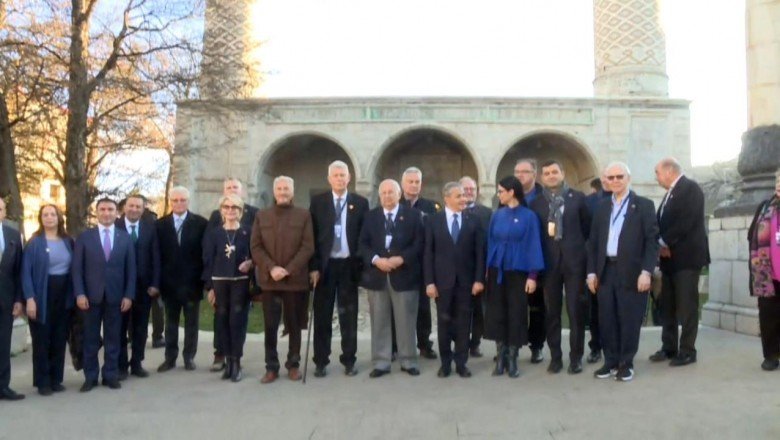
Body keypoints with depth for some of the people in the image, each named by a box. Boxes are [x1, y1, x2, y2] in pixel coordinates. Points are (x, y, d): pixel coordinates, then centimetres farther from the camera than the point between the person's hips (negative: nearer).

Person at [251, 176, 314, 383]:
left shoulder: (303, 215, 5)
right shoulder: (261, 215, 11)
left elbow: (308, 247, -3)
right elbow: (256, 247, 4)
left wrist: (288, 270, -13)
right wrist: (271, 268, -11)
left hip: (295, 279, -1)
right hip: (269, 279, 1)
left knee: (294, 325, 7)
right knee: (270, 326, 3)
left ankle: (293, 365, 19)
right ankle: (271, 367, 12)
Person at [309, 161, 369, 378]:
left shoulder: (360, 203, 3)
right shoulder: (317, 202, 3)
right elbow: (311, 236, 0)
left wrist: (362, 265, -4)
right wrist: (313, 267, -7)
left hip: (349, 265, 0)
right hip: (325, 265, 0)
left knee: (349, 316, 7)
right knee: (322, 316, 6)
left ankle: (349, 361, 17)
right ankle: (321, 362, 15)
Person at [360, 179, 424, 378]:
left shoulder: (413, 215, 4)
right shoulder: (371, 216, 10)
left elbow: (419, 244, -3)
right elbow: (363, 244, 4)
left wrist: (401, 259, -15)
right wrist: (375, 260, -13)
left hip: (404, 275, -2)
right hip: (377, 276, 2)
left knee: (406, 321, 4)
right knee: (379, 322, 6)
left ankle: (408, 361, 17)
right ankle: (381, 363, 14)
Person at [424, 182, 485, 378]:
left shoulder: (473, 221, 4)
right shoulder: (433, 221, 1)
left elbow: (479, 252, 2)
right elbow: (428, 253, -1)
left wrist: (479, 279, -6)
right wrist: (429, 282, -7)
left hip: (466, 281, 1)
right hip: (442, 281, 0)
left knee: (463, 323, 6)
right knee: (444, 323, 7)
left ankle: (461, 363, 17)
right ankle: (445, 363, 20)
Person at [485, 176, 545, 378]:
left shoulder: (529, 216, -5)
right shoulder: (497, 215, 6)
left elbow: (533, 246, -6)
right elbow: (491, 242, 9)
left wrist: (533, 275, -11)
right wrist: (487, 269, 3)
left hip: (518, 272, -3)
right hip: (497, 271, 3)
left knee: (516, 315, 3)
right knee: (497, 314, 4)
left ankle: (512, 359, 14)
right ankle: (500, 358, 15)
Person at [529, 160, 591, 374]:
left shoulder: (578, 198, 4)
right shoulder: (536, 203, 6)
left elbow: (588, 227, 7)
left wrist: (578, 247, 1)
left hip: (574, 260, -1)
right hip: (549, 263, 1)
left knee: (576, 310, 2)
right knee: (551, 312, 7)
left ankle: (576, 357, 14)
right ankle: (555, 356, 17)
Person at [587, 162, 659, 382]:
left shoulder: (644, 205, 2)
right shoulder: (602, 207, 14)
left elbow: (652, 240, -5)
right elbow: (593, 241, 13)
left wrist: (646, 271, -14)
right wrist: (592, 271, 6)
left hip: (631, 272, -4)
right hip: (606, 271, 4)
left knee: (630, 320, 2)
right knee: (607, 320, 6)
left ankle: (626, 364, 15)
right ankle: (611, 362, 18)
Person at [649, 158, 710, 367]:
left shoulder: (690, 188, -9)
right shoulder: (671, 193, 18)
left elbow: (686, 222, -20)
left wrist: (664, 243, -12)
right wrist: (661, 245, -3)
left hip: (686, 257, -9)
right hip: (669, 257, 9)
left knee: (686, 306, -3)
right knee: (667, 306, 10)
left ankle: (687, 351, 5)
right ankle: (669, 348, 17)